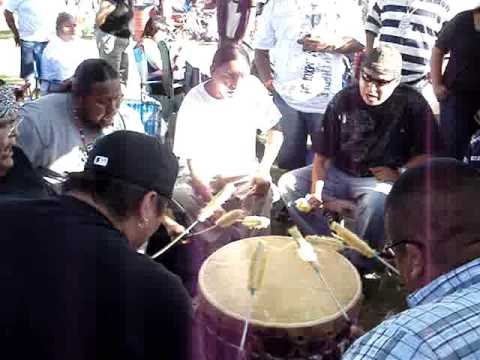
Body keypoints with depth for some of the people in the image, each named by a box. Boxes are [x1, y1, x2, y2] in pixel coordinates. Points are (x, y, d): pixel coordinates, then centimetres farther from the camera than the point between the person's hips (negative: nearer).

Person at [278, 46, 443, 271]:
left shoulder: (412, 103, -9)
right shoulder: (343, 100, -3)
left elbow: (428, 155, -6)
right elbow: (323, 154, -3)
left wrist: (399, 174, -22)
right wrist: (316, 191, -16)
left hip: (382, 180, -4)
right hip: (340, 174, 4)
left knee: (374, 203, -38)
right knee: (288, 184, -9)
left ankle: (359, 266, -13)